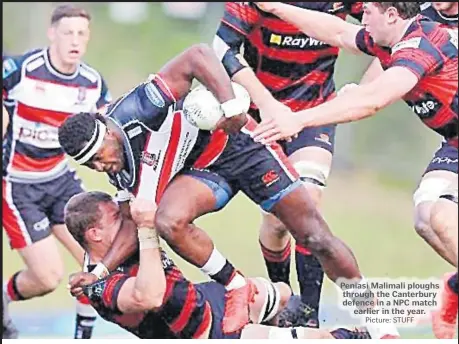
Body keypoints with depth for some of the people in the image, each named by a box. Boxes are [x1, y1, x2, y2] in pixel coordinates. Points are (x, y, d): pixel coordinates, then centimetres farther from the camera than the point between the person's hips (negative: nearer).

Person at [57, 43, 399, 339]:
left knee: (316, 237, -6)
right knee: (169, 221, -28)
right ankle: (235, 287, -6)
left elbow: (198, 56, -33)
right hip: (199, 171, 4)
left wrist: (230, 105, -43)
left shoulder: (136, 110, -30)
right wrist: (102, 269, -18)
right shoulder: (123, 177, -10)